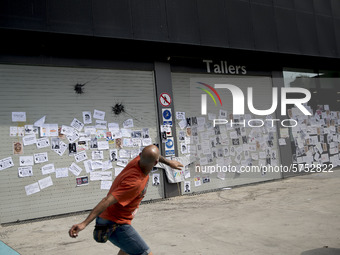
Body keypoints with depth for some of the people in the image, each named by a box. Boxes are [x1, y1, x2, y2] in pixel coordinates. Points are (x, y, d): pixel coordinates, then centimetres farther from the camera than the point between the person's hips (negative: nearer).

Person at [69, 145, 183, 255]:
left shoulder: (138, 160, -7)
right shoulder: (134, 183, -32)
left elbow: (148, 155, 18)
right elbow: (107, 201, -37)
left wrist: (168, 162, 32)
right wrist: (84, 223, -40)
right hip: (116, 225, -10)